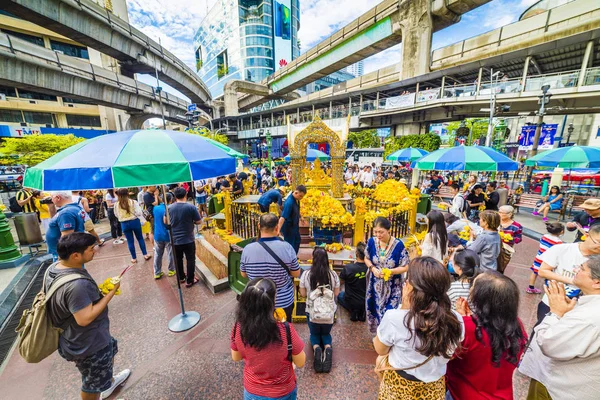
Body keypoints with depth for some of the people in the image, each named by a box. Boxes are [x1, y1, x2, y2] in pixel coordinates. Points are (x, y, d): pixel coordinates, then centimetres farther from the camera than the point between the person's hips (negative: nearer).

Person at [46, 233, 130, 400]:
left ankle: (109, 381, 59)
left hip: (76, 336, 10)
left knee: (110, 350, 34)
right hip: (88, 344, -9)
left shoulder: (54, 267, -8)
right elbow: (85, 318, -33)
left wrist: (98, 291, -1)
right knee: (93, 384, 19)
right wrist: (110, 293, -26)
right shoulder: (76, 284, -39)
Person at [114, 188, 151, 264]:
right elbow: (139, 213, -13)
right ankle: (145, 255, 19)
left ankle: (134, 258, 19)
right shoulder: (133, 202, -11)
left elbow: (116, 215, 8)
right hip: (134, 222, -1)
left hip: (124, 224, 1)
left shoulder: (116, 204, -5)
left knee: (130, 241, 10)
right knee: (140, 238, 14)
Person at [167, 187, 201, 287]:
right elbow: (199, 222, -11)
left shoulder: (169, 207, -4)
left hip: (175, 239, 4)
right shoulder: (191, 207, -16)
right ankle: (190, 281, 18)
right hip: (188, 239, -4)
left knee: (178, 259, 21)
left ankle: (181, 277, 38)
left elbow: (165, 221, 9)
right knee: (190, 259, 10)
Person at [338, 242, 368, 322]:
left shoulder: (348, 267, -29)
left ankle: (353, 311, 10)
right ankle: (362, 311, 14)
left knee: (339, 294, 29)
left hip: (351, 302, -2)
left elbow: (341, 279, -7)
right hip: (366, 302, 2)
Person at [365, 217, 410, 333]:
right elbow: (366, 259, 5)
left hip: (392, 286, -3)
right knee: (375, 310, 18)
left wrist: (390, 271, -25)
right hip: (375, 284, 3)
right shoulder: (372, 241, -10)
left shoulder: (398, 244, -19)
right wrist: (373, 268, -13)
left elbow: (405, 267, -11)